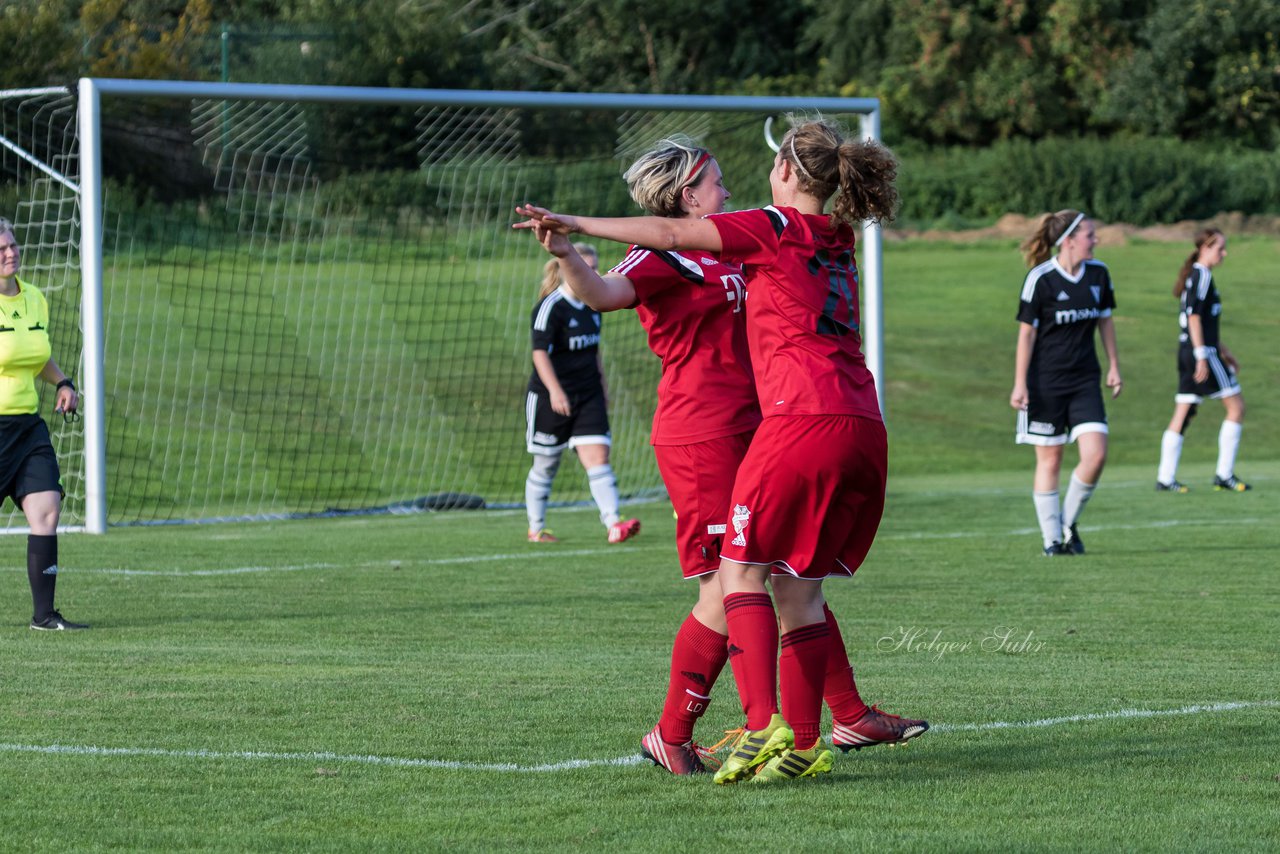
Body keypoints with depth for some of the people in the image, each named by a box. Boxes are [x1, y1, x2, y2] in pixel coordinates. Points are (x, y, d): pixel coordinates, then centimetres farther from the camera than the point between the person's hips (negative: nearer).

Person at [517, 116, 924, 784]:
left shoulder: (776, 227, 0)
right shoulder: (836, 241, 21)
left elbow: (672, 235, -2)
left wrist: (578, 224, 4)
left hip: (804, 421, -7)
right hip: (862, 427, 7)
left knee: (742, 569, -2)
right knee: (797, 586, 11)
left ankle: (762, 726, -16)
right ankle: (804, 746, 8)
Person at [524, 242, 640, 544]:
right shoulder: (551, 307, -14)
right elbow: (540, 352, -19)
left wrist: (602, 387, 22)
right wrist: (555, 391, -28)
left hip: (588, 395, 5)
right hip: (550, 397, -5)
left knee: (598, 456, -10)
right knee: (545, 465, 8)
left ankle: (613, 524, -21)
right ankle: (536, 528, 23)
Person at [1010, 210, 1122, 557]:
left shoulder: (1098, 274, 3)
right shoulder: (1040, 279, -11)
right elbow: (1026, 333, -8)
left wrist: (1114, 367, 14)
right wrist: (1019, 385, -10)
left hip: (1085, 379, 4)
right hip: (1045, 382, -4)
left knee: (1095, 454, -9)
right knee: (1049, 460, 1)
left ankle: (1069, 524, 11)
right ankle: (1052, 538, 10)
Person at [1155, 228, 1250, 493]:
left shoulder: (1194, 275, 18)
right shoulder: (1202, 275, -11)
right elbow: (1194, 316, -18)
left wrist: (1223, 352, 31)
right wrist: (1202, 356, -21)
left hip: (1187, 352, 9)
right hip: (1201, 351, -9)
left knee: (1182, 415, 7)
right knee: (1236, 406, -2)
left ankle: (1165, 478, 4)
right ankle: (1224, 475, -2)